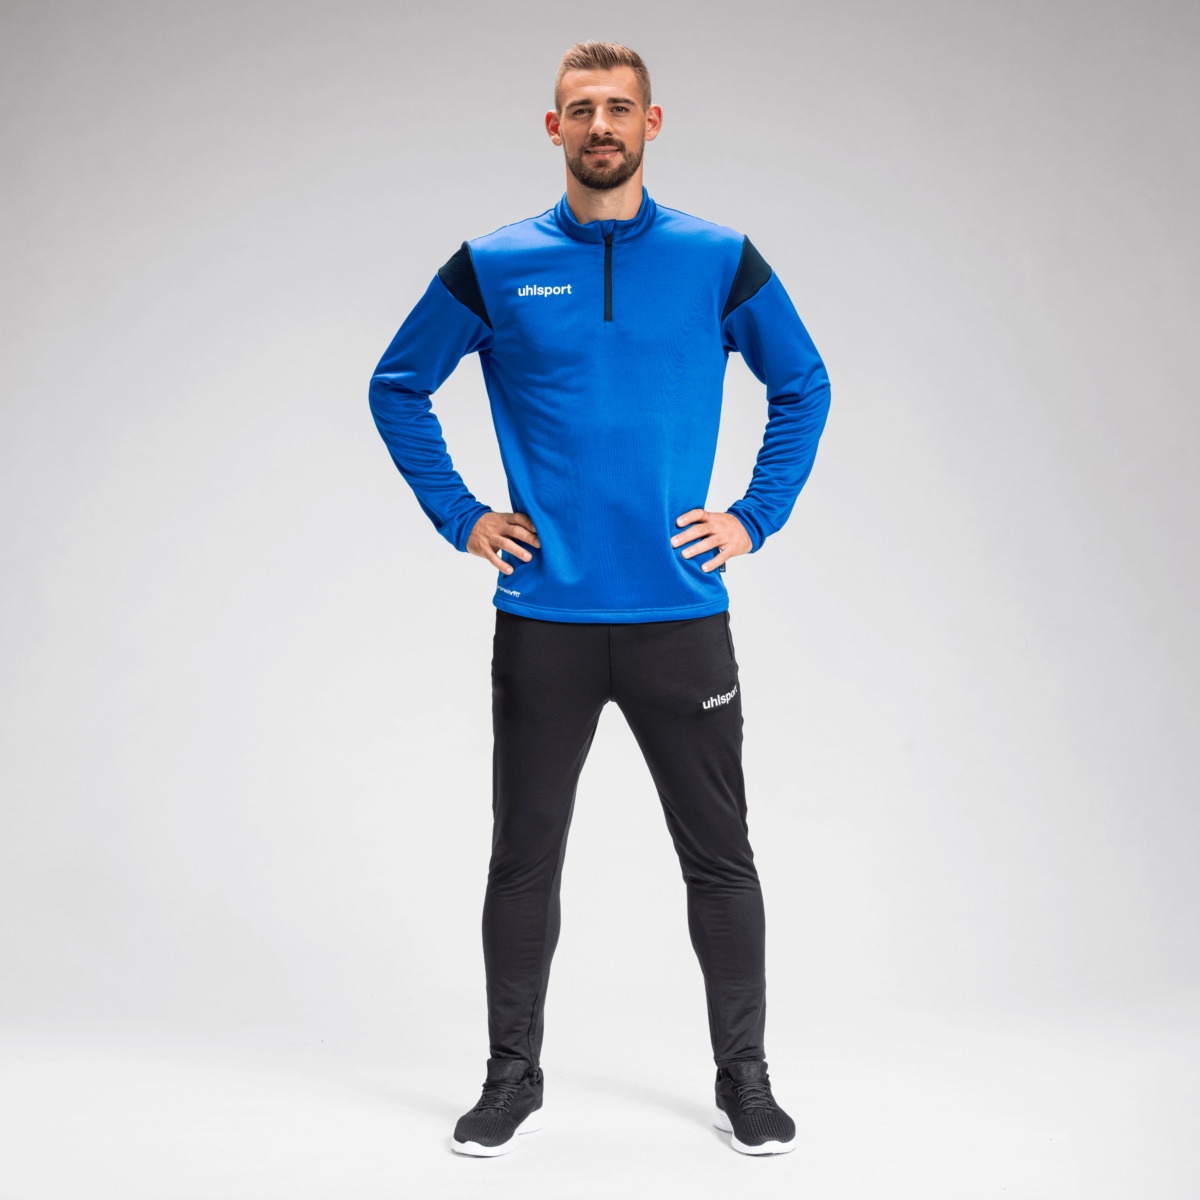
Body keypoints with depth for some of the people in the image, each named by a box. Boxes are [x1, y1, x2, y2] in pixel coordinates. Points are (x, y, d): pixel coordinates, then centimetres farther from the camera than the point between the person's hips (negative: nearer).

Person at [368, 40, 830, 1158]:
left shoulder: (719, 258, 3)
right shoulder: (494, 266, 3)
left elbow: (804, 386, 13)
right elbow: (396, 387, 12)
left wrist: (755, 516, 4)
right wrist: (458, 515, 4)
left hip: (682, 614, 0)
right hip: (543, 617, 0)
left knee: (719, 857, 7)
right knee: (523, 857, 8)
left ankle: (743, 1076, 23)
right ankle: (513, 1077, 24)